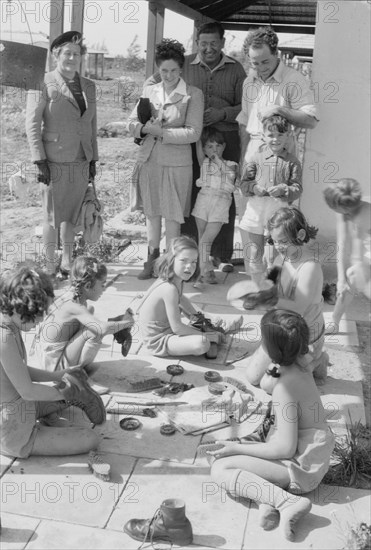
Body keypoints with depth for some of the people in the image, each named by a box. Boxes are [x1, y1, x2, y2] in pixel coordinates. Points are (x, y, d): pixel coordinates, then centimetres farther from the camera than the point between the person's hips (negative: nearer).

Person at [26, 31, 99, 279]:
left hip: (81, 163, 5)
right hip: (55, 162, -5)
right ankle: (49, 269, 15)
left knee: (72, 217, 12)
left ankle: (67, 264, 25)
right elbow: (32, 124, -6)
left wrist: (93, 160, 13)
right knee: (53, 218, 3)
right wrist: (40, 161, -12)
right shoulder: (44, 84, -4)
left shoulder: (89, 86, 12)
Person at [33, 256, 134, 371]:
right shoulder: (74, 306, -28)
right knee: (95, 331, -23)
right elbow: (103, 328, -39)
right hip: (56, 365, -9)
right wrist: (126, 322, -22)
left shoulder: (71, 295, -1)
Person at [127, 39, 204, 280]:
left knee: (172, 217, 1)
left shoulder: (193, 95, -3)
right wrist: (145, 128, -11)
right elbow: (132, 122, 12)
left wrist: (162, 133, -16)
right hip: (149, 159, 4)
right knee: (152, 212, 12)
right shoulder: (149, 91, 11)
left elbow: (193, 133, -11)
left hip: (176, 163, -4)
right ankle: (153, 258, 25)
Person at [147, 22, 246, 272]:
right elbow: (152, 83, 16)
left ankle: (223, 255, 12)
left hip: (226, 139, 0)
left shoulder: (235, 69, 6)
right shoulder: (186, 64, 6)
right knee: (189, 195, 1)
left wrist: (223, 113, -13)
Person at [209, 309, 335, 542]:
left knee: (221, 468, -15)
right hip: (312, 451, 9)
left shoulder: (284, 388, -26)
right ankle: (269, 493, -4)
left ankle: (288, 501, -21)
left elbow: (286, 448, -24)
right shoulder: (301, 369, 1)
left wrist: (237, 448, -17)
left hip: (301, 466, -9)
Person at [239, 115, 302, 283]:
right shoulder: (256, 158, 4)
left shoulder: (292, 162, 2)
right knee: (254, 257, 9)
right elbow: (243, 183, 4)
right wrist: (254, 188, -16)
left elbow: (297, 189, -2)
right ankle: (257, 286, 26)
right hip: (255, 214, 1)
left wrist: (283, 189, -21)